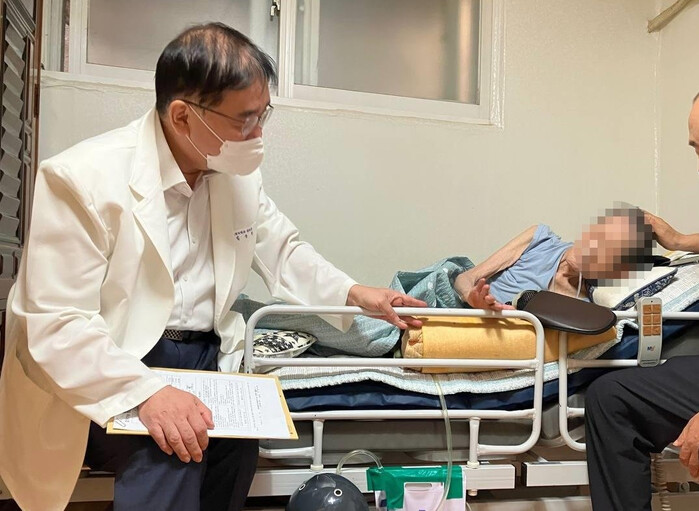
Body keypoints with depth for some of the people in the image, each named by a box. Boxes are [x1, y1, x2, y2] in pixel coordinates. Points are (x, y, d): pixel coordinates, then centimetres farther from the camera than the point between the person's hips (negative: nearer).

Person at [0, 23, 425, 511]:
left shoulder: (239, 173, 3)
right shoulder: (83, 178, -17)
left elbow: (283, 251, 17)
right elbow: (54, 325, -20)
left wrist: (354, 293, 2)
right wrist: (147, 392, -33)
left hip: (206, 360, 6)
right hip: (107, 380, -5)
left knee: (235, 445, -22)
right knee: (170, 451, -32)